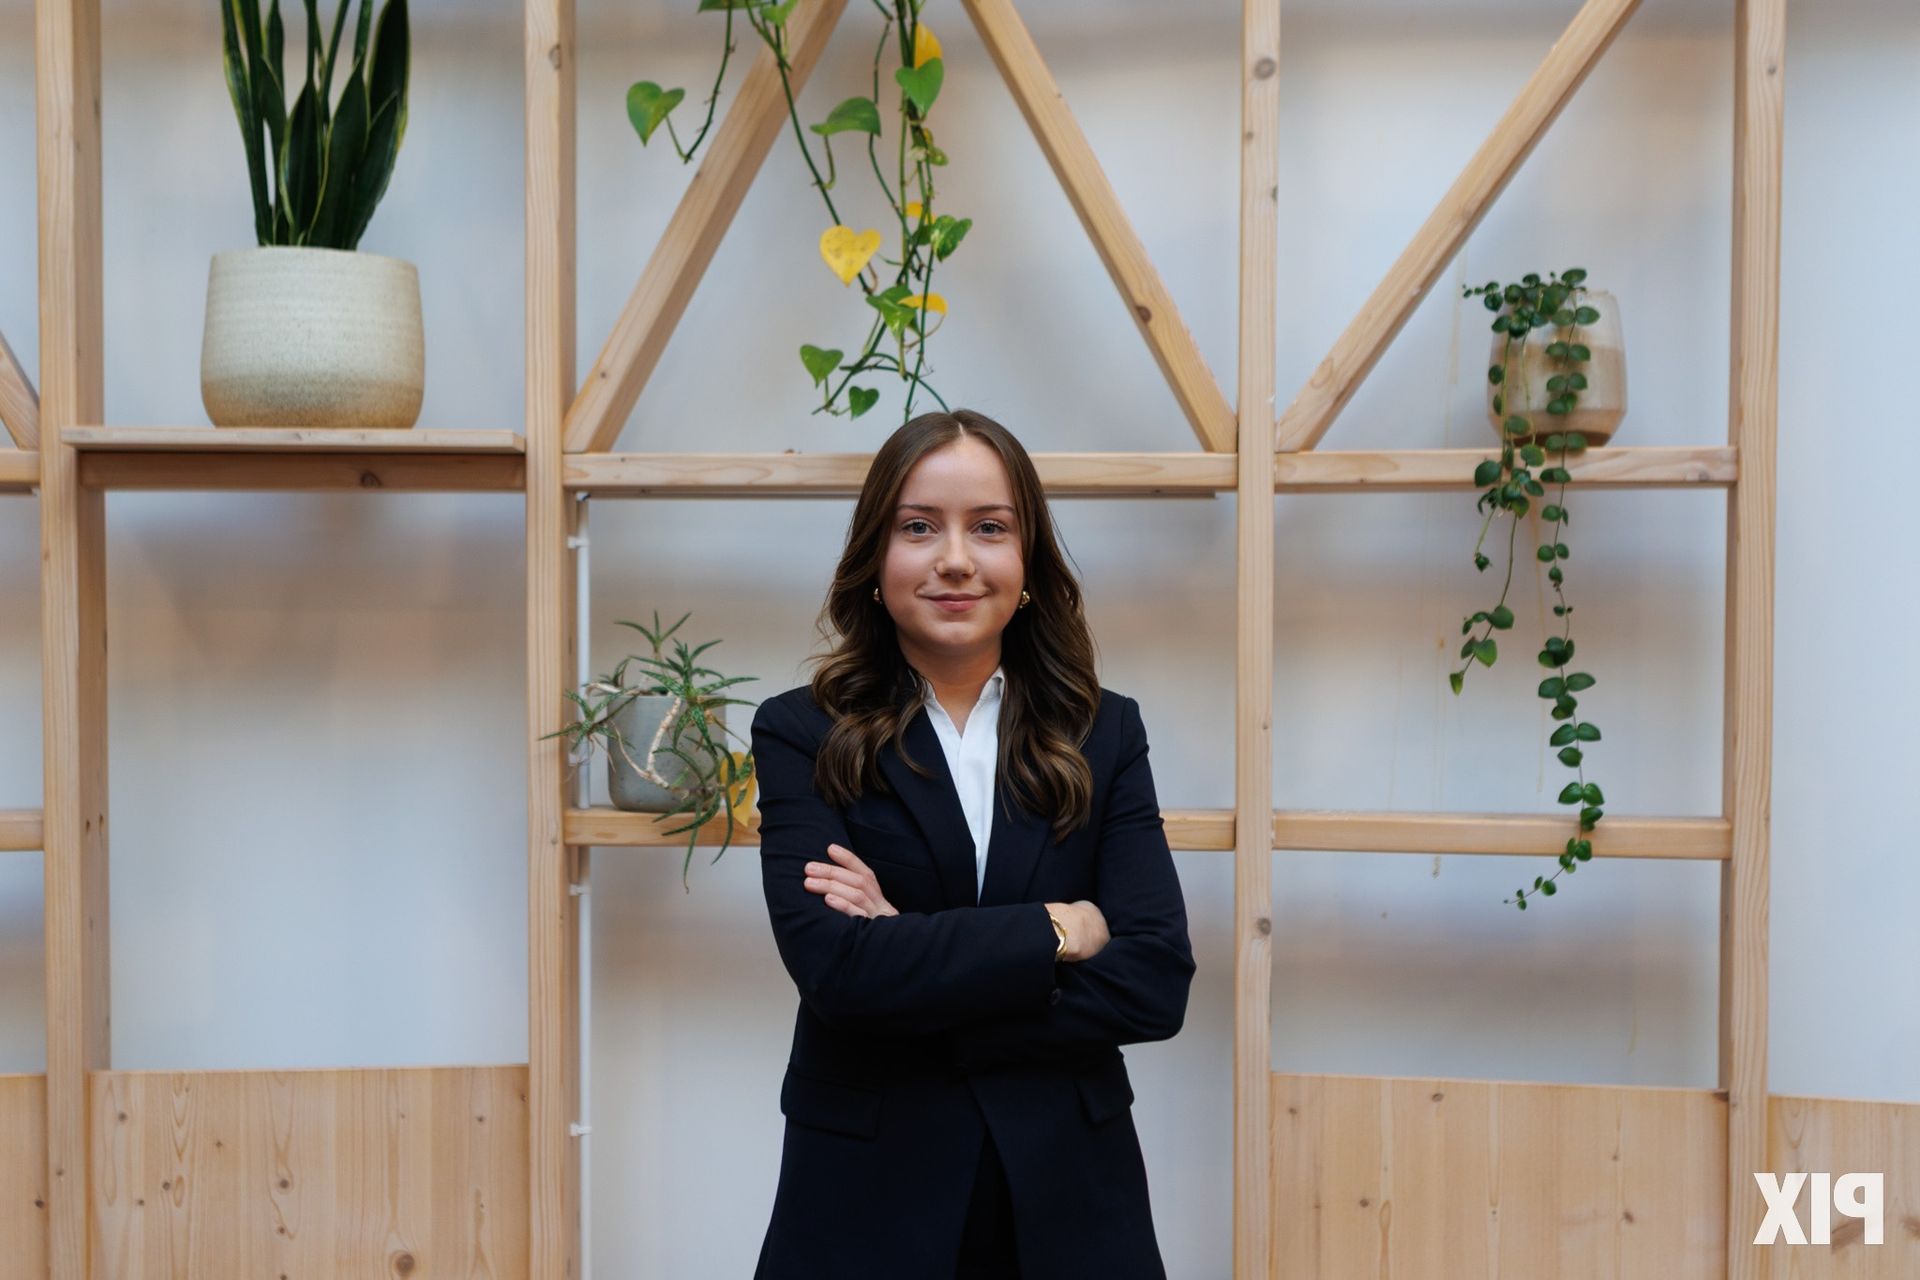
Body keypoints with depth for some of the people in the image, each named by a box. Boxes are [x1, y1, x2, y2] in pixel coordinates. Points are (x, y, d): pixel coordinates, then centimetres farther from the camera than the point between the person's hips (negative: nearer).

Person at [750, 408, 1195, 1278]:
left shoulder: (1104, 733, 0)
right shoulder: (803, 735, -6)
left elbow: (1157, 981, -10)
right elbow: (832, 964, -19)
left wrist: (913, 957, -16)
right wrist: (1058, 930, -13)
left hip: (1066, 1195, 2)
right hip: (869, 1197, -2)